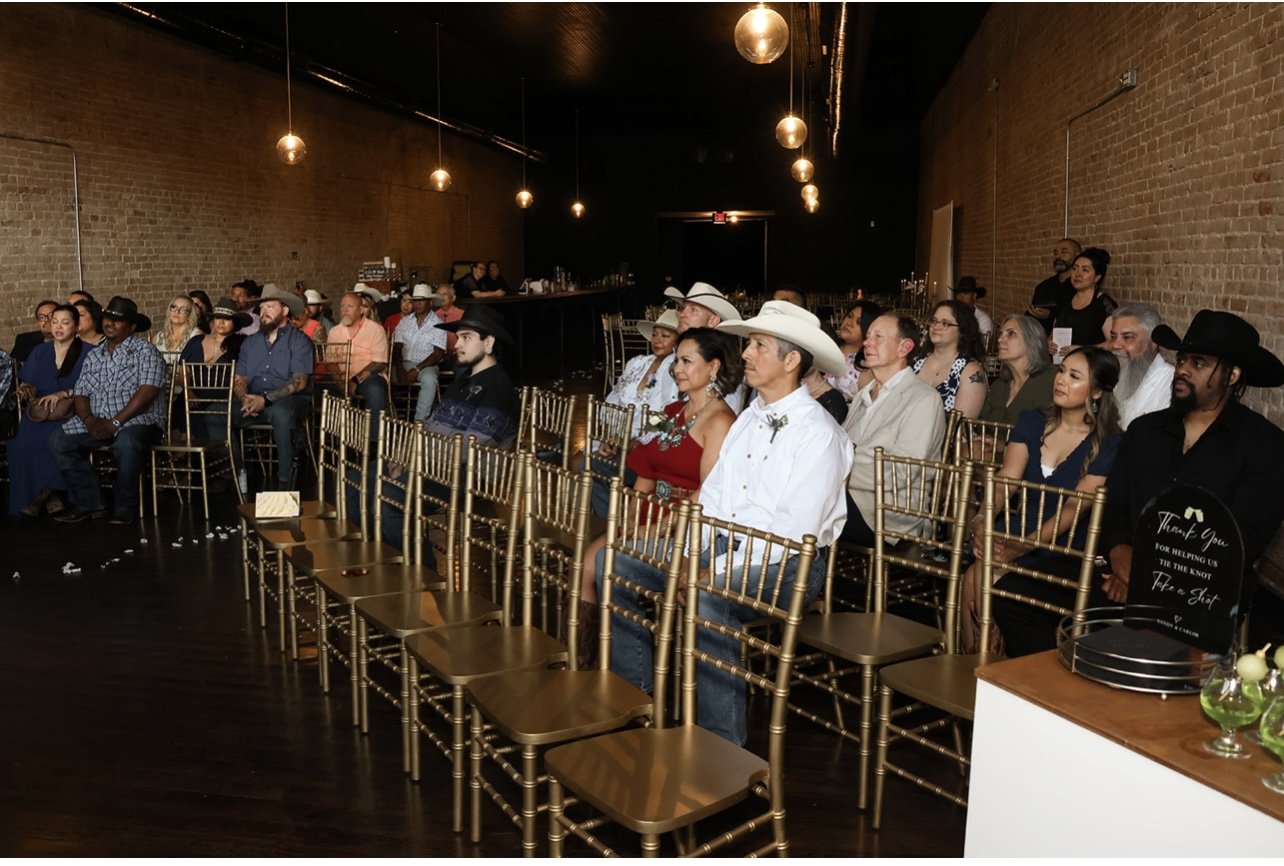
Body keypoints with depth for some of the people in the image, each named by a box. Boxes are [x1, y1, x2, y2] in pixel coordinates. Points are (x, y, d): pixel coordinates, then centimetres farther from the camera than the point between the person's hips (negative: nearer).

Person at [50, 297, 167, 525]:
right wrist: (89, 420, -10)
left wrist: (115, 422, -19)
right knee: (59, 440, -15)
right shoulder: (93, 356, 18)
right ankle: (88, 502, -6)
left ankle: (125, 506, -17)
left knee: (127, 442, -38)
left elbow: (147, 392, -14)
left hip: (138, 420, -6)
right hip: (97, 422, 6)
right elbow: (81, 394, 13)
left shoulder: (145, 351, -2)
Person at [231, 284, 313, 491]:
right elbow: (239, 380, 14)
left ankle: (285, 481, -29)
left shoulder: (299, 341, 3)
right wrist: (244, 398, -9)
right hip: (254, 402, 5)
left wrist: (265, 399, -18)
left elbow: (299, 382, -9)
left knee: (281, 412, -40)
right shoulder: (250, 342, 20)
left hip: (289, 401, -5)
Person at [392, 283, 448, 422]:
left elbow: (438, 354, -9)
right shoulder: (405, 322, 11)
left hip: (426, 365, -4)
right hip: (405, 363, 4)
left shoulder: (437, 324, -2)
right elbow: (397, 347, 5)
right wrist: (400, 369, -13)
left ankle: (420, 420, -33)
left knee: (429, 379, -38)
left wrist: (416, 370, -17)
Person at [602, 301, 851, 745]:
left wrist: (718, 571, -23)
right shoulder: (749, 418, 14)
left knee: (708, 600, -38)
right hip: (719, 546, 8)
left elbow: (794, 530, -19)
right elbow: (711, 496, 13)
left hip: (782, 562, -8)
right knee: (613, 562, -3)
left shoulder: (818, 433, -12)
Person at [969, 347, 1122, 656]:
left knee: (1000, 587, -27)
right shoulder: (1031, 422, 9)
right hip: (1020, 539, 4)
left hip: (1068, 556, -4)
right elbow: (1004, 479, -2)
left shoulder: (1108, 445, -5)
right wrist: (980, 521, -23)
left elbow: (1074, 508, -15)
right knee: (972, 578, -26)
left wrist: (1020, 548, -27)